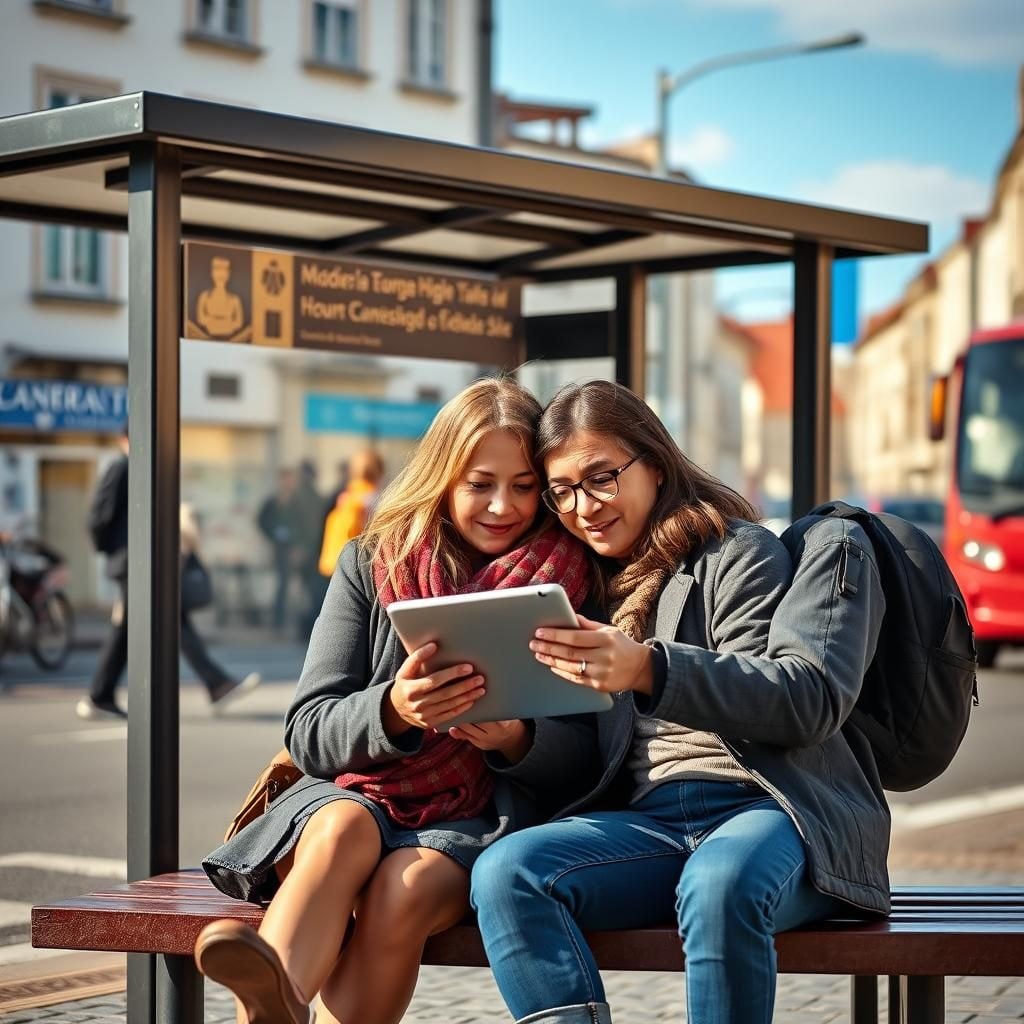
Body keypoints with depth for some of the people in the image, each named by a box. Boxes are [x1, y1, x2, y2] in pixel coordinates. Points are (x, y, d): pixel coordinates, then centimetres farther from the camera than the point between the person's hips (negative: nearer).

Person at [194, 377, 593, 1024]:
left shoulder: (567, 578, 5)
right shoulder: (371, 565, 7)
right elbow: (308, 734, 1)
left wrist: (519, 741, -18)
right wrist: (392, 710, -21)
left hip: (483, 815, 0)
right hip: (355, 792, 0)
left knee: (405, 885, -34)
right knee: (345, 829, -35)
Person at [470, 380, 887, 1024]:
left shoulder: (737, 553, 6)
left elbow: (808, 699, -9)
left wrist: (650, 669, -23)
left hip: (767, 805, -5)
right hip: (648, 821, 5)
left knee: (719, 884, -40)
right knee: (503, 871, -24)